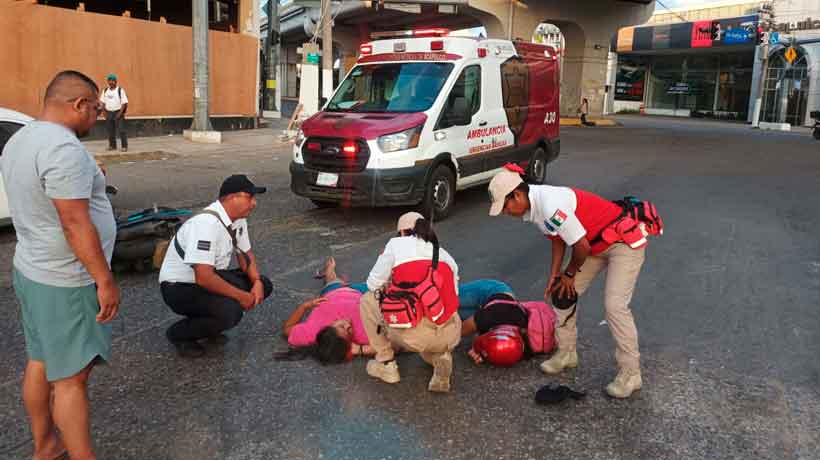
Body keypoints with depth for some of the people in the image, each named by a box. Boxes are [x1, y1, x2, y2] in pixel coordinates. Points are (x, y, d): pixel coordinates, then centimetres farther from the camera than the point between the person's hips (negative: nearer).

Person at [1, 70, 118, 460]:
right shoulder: (63, 148, -23)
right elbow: (75, 224, -25)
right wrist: (105, 280, -20)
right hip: (65, 282, -10)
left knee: (40, 361, 19)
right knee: (71, 378, -1)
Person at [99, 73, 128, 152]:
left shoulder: (120, 90, -5)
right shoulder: (105, 91, 10)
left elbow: (124, 102, -7)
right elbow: (103, 102, 15)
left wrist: (120, 113, -15)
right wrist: (105, 113, 4)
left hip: (118, 112, -5)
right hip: (109, 112, 5)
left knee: (121, 130, -8)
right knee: (110, 130, 9)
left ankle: (124, 146, -5)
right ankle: (112, 145, 19)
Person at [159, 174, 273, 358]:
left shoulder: (239, 219, -3)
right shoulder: (207, 224, -30)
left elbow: (245, 253, 10)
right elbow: (204, 277, -35)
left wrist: (257, 282, -8)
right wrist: (241, 296, -24)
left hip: (209, 277, 9)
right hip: (180, 287, -9)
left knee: (263, 286, -1)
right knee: (231, 312, -31)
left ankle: (210, 322, 10)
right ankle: (179, 333, -3)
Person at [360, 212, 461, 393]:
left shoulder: (397, 244, 9)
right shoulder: (446, 255, 21)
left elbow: (373, 284, 12)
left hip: (414, 337, -5)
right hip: (449, 337, 5)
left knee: (368, 300, 23)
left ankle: (387, 364, 22)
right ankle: (440, 358, 10)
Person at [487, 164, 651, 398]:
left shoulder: (550, 205, -33)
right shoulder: (535, 204, -3)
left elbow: (582, 246, -27)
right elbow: (558, 238, 8)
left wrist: (569, 274, -10)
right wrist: (554, 274, 1)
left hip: (625, 242, -10)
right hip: (596, 244, 10)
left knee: (615, 306, -14)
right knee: (562, 293, 8)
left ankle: (630, 374, 0)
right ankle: (566, 353, 23)